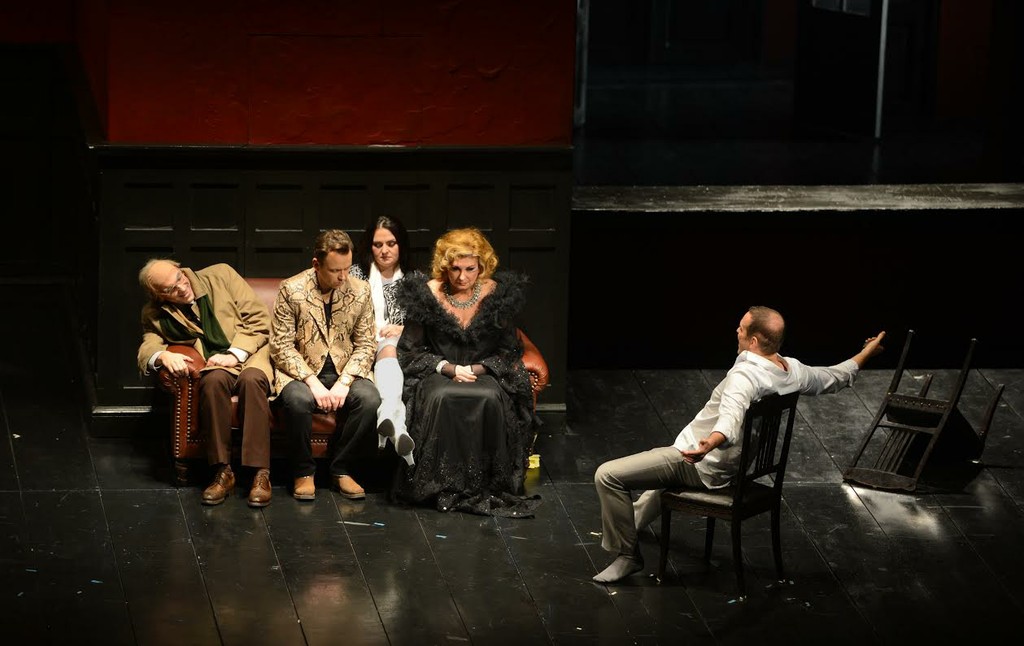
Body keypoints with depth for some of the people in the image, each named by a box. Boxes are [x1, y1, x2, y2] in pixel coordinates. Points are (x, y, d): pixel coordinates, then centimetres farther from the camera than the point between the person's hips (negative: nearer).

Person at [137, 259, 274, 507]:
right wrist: (163, 356, -29)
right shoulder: (155, 314, 6)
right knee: (214, 380, -36)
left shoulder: (221, 275, 2)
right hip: (213, 366, 1)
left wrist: (235, 354, -13)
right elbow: (146, 351, -5)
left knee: (251, 378, -36)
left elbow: (259, 319, 0)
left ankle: (261, 473, -39)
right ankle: (222, 472, -31)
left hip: (252, 354, -1)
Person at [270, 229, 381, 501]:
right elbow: (282, 346, -8)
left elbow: (366, 345, 2)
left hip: (344, 371, 3)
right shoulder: (291, 290, -7)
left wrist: (344, 382, -14)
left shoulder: (360, 291, 1)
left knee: (370, 400, -28)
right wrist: (313, 383, -20)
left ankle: (341, 469, -9)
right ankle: (304, 472, -14)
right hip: (301, 371, -2)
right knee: (297, 400, -36)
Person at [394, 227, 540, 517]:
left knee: (490, 399, -34)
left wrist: (477, 369, -11)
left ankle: (488, 484, -23)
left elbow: (509, 351, 7)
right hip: (437, 373, -1)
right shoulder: (427, 294, -1)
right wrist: (449, 368, -12)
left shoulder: (497, 294, 1)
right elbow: (409, 351, 2)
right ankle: (442, 486, -27)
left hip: (484, 372, 1)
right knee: (441, 399, -35)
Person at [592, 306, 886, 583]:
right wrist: (867, 352, 29)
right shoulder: (794, 371, -7)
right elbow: (837, 377, 11)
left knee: (608, 475, -14)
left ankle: (627, 556, -6)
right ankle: (635, 518, 62)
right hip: (731, 465, 10)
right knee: (666, 465, 43)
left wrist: (709, 444, -71)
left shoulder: (746, 376, -33)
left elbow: (731, 417, -51)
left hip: (700, 464, -10)